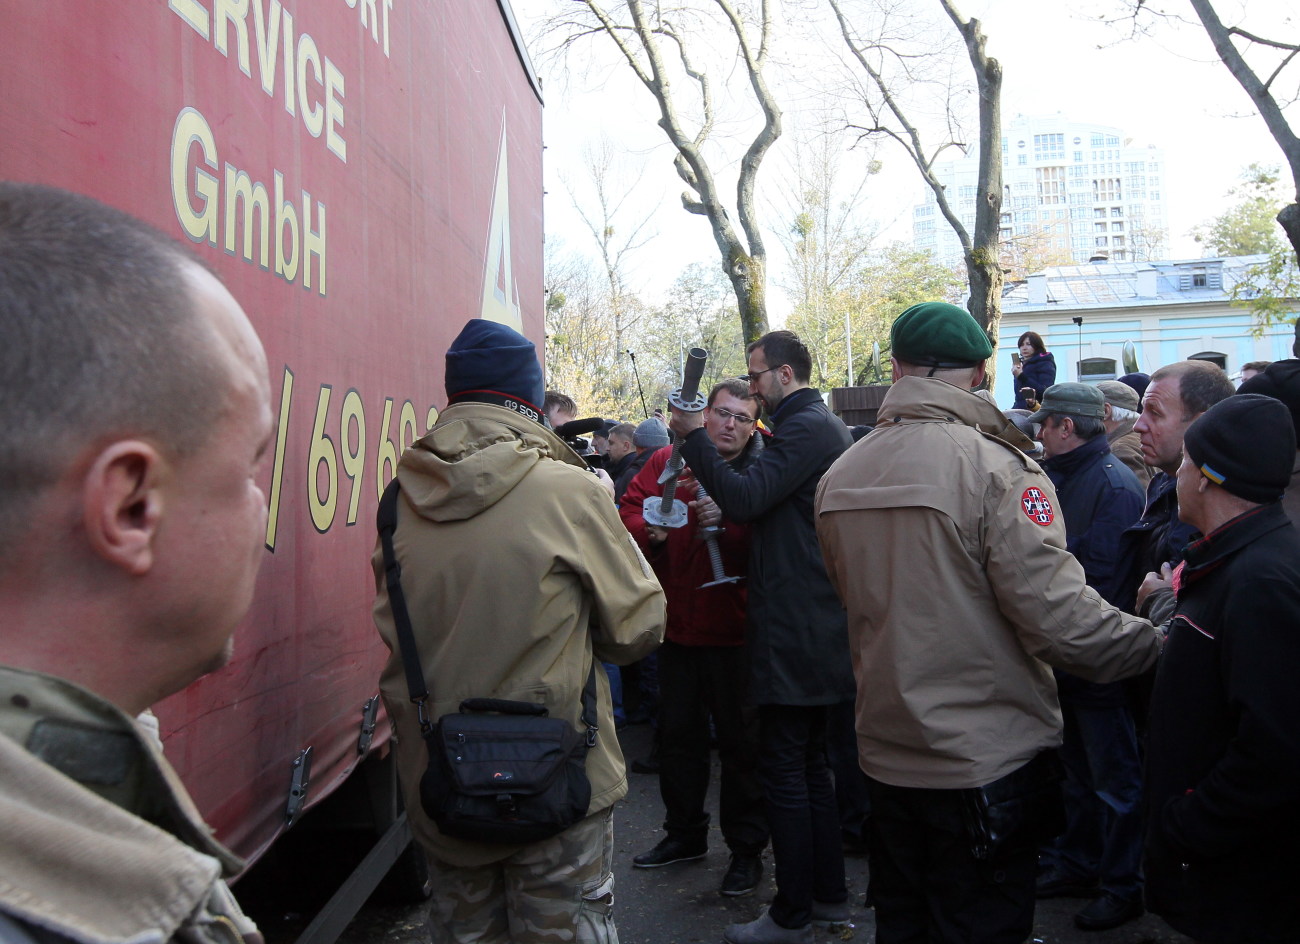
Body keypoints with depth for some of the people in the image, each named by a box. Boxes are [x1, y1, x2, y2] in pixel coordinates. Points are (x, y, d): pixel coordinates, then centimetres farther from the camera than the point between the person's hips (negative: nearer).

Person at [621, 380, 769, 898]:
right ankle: (684, 834, 37)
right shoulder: (668, 461, 4)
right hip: (677, 626, 4)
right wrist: (649, 530, -19)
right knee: (678, 734, 18)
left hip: (733, 630, -4)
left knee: (740, 742, 6)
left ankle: (746, 849, 22)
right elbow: (628, 510, 2)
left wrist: (726, 522, -31)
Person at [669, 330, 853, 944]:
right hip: (819, 625, 11)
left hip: (793, 631, -11)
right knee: (810, 765, 18)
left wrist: (693, 438, -16)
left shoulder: (806, 428, -15)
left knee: (783, 769, -3)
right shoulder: (826, 426, 18)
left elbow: (744, 499, -23)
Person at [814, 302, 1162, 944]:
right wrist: (1155, 640, -7)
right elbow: (1059, 619, -23)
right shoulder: (994, 466, -18)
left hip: (886, 754, 6)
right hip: (986, 762, -6)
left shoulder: (839, 475, 1)